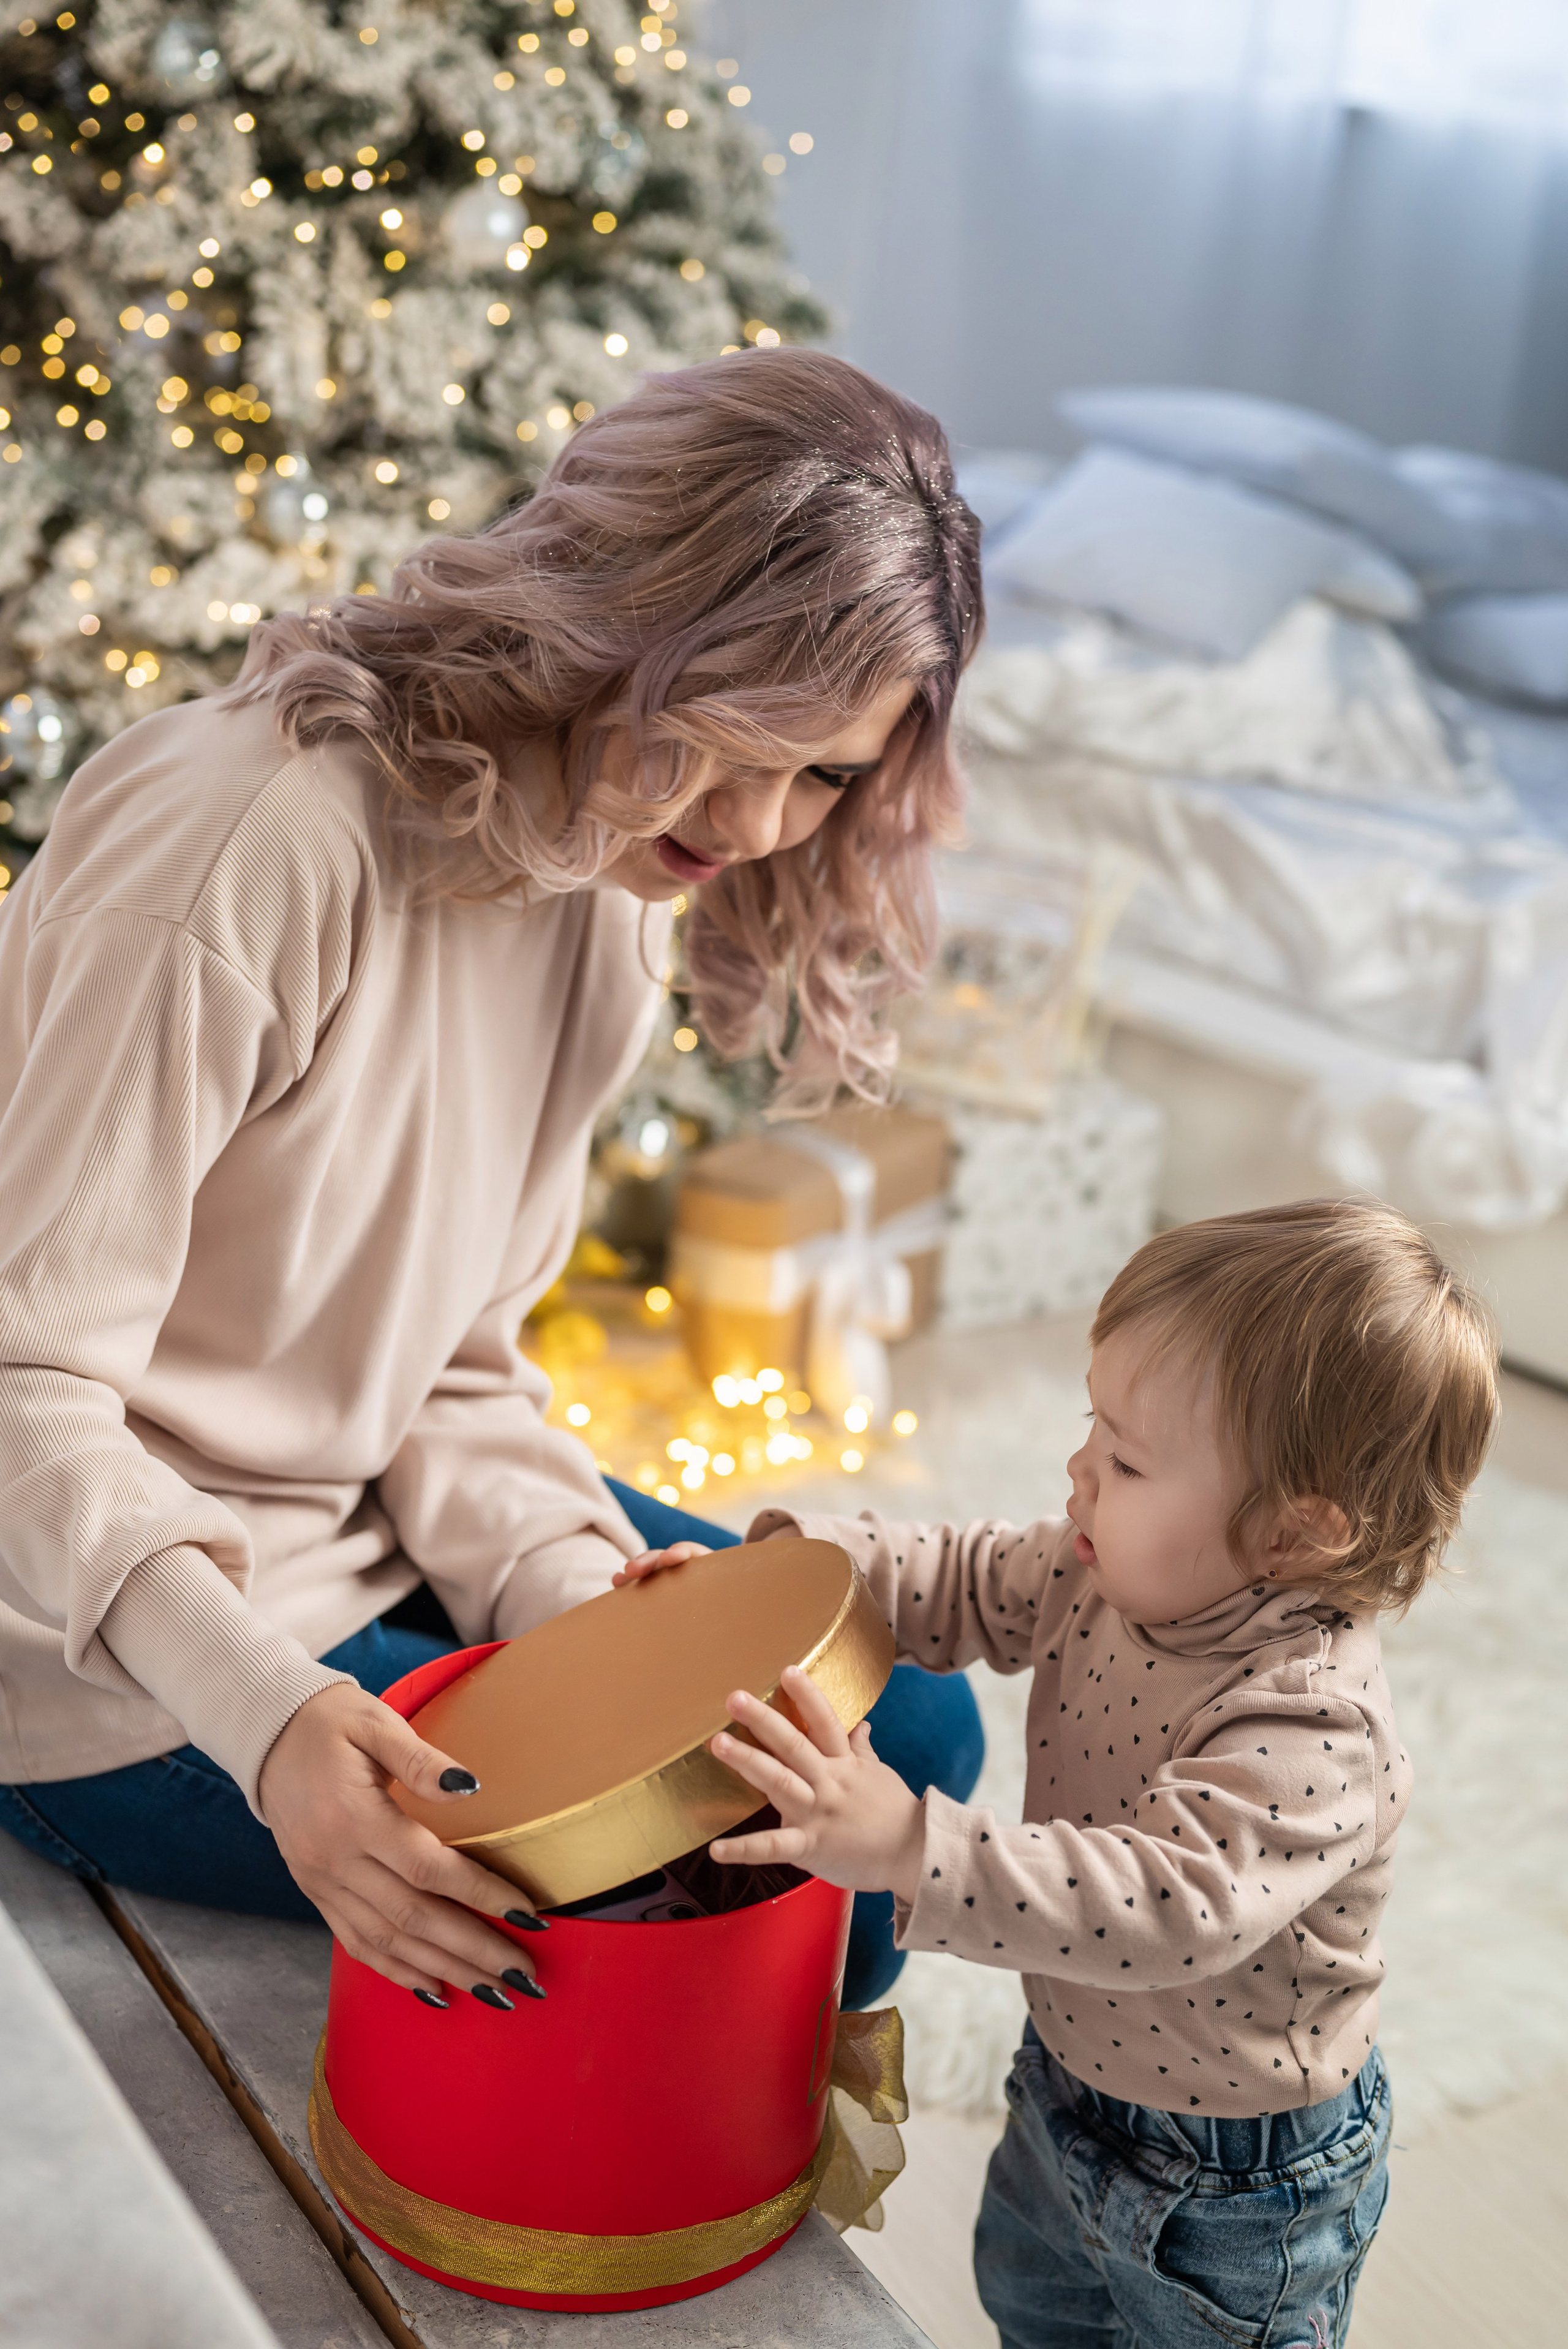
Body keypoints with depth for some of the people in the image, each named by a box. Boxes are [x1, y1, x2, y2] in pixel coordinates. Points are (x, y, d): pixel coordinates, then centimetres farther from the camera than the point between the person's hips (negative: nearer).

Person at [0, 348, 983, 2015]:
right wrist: (258, 1707, -41)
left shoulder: (604, 885, 0)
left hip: (370, 1534, 9)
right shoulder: (244, 846, -28)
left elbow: (448, 1371, 2)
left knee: (902, 1734, 8)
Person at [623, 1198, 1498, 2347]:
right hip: (1069, 2086, 8)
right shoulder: (1113, 1572, -14)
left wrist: (912, 1849, -53)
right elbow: (967, 1584, 2)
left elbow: (1173, 1905, -47)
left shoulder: (1315, 1731, -37)